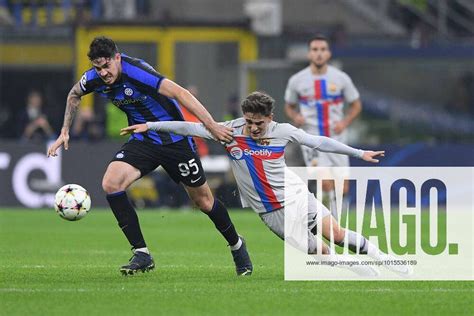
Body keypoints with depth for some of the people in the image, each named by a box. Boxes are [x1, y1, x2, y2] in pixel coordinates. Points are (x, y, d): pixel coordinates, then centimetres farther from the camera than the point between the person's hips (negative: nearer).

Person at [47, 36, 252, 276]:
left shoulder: (135, 71, -29)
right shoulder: (94, 78, -9)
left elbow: (180, 93, -32)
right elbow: (74, 95, 16)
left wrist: (212, 126, -36)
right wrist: (65, 131, 11)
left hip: (175, 139, -5)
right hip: (142, 141, 5)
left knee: (203, 200, 6)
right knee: (111, 183, -19)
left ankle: (236, 246, 34)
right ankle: (141, 254, -11)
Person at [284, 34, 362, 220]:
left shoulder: (341, 78, -1)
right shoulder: (297, 80, -2)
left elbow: (356, 105, 10)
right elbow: (289, 106, 13)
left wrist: (345, 122, -8)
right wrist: (295, 117, -10)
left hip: (337, 139, 2)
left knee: (342, 189, 1)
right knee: (326, 183, -20)